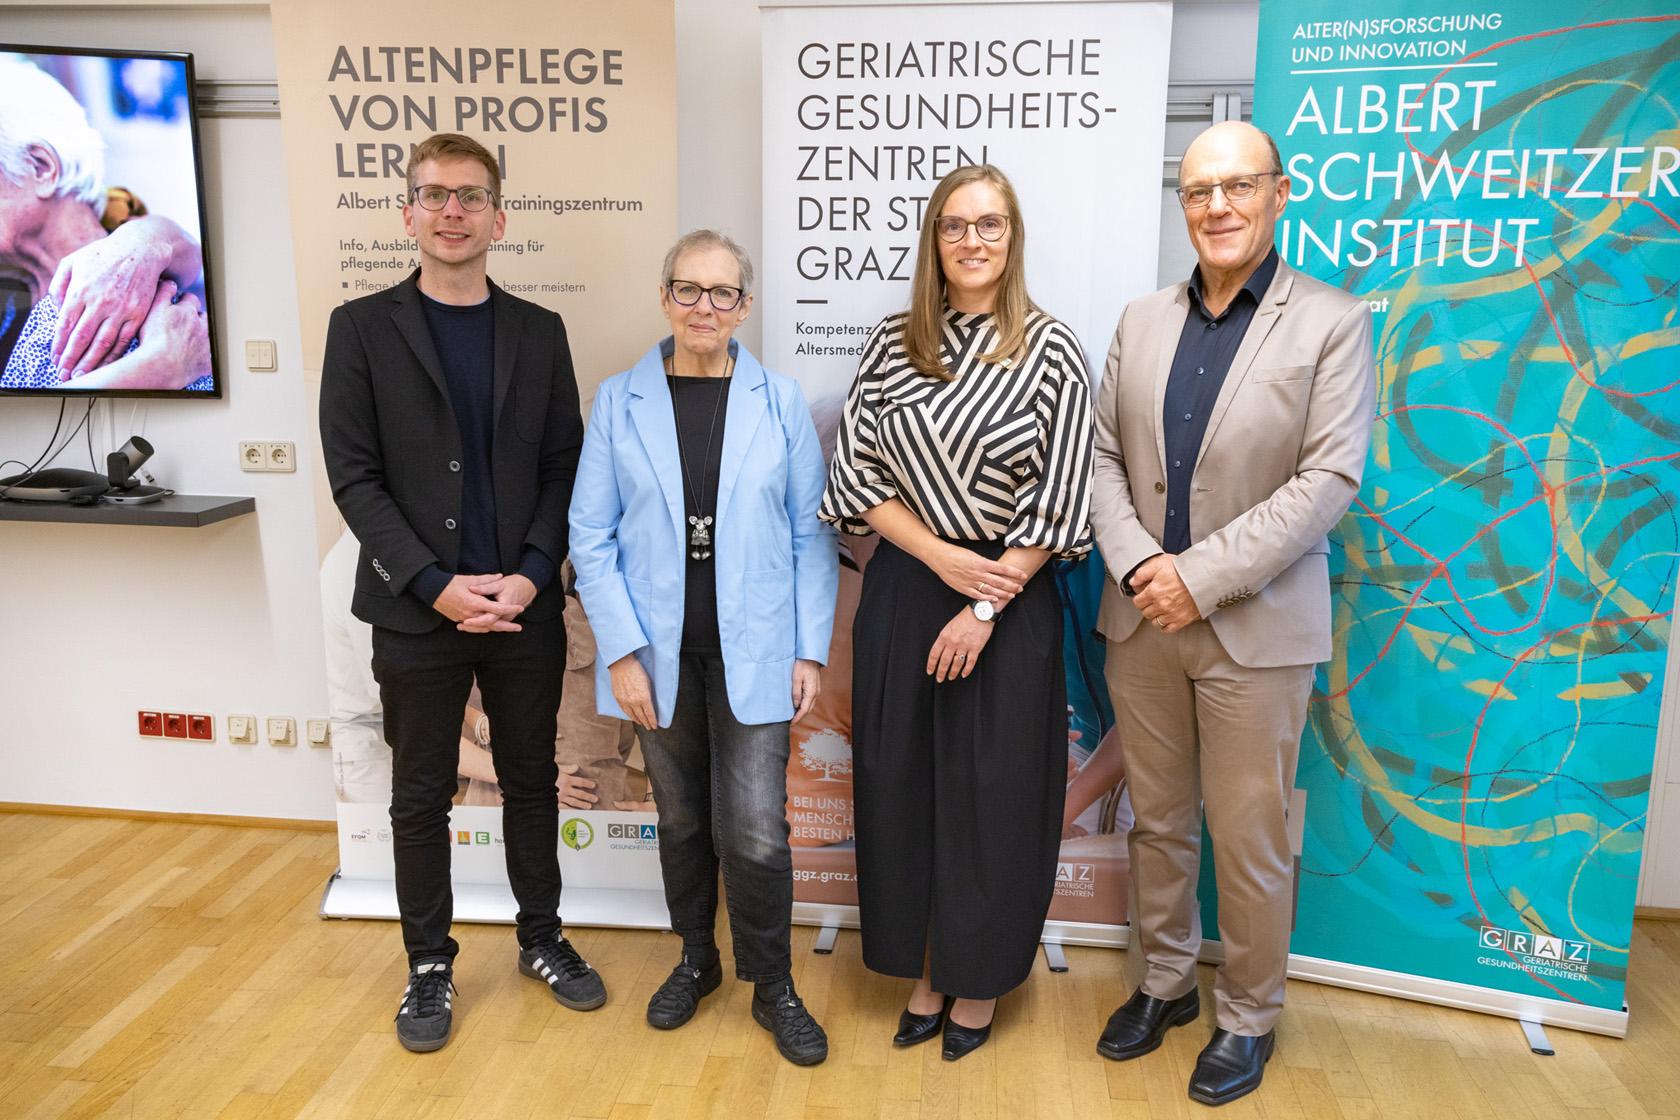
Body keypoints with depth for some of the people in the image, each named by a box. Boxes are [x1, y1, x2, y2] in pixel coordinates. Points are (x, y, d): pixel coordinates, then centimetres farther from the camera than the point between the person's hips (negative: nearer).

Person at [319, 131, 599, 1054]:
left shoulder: (539, 332, 6)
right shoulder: (362, 327, 0)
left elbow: (562, 468, 3)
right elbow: (354, 477, -5)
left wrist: (531, 576, -10)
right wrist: (438, 587, -14)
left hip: (525, 607, 2)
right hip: (416, 613, -1)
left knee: (531, 780, 14)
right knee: (421, 797, 10)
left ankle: (541, 937, 32)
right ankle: (429, 965, 27)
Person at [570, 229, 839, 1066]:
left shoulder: (779, 402, 0)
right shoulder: (620, 401, 0)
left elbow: (811, 534, 0)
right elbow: (592, 535, -2)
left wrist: (812, 649, -4)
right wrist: (622, 650, -9)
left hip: (752, 651, -1)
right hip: (660, 650, 1)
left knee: (754, 833, -2)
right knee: (682, 821, 15)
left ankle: (772, 986, 22)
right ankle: (696, 959, 39)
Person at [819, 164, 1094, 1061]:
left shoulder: (1050, 350, -5)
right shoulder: (892, 343, 3)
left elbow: (1057, 500, -7)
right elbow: (857, 470, 1)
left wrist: (985, 606, -13)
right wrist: (944, 558, -10)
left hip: (1009, 597, -2)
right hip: (905, 587, 3)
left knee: (991, 793, 7)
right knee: (902, 782, 10)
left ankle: (978, 981, 29)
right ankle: (925, 970, 31)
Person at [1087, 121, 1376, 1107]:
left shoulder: (1334, 323, -4)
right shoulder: (1142, 321, 8)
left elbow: (1328, 479, -12)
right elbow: (1104, 458, 5)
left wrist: (1202, 577, -18)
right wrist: (1138, 564, -11)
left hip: (1256, 627, -4)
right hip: (1142, 618, 4)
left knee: (1249, 842, 8)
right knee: (1158, 823, 17)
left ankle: (1249, 1017, 30)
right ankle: (1166, 982, 38)